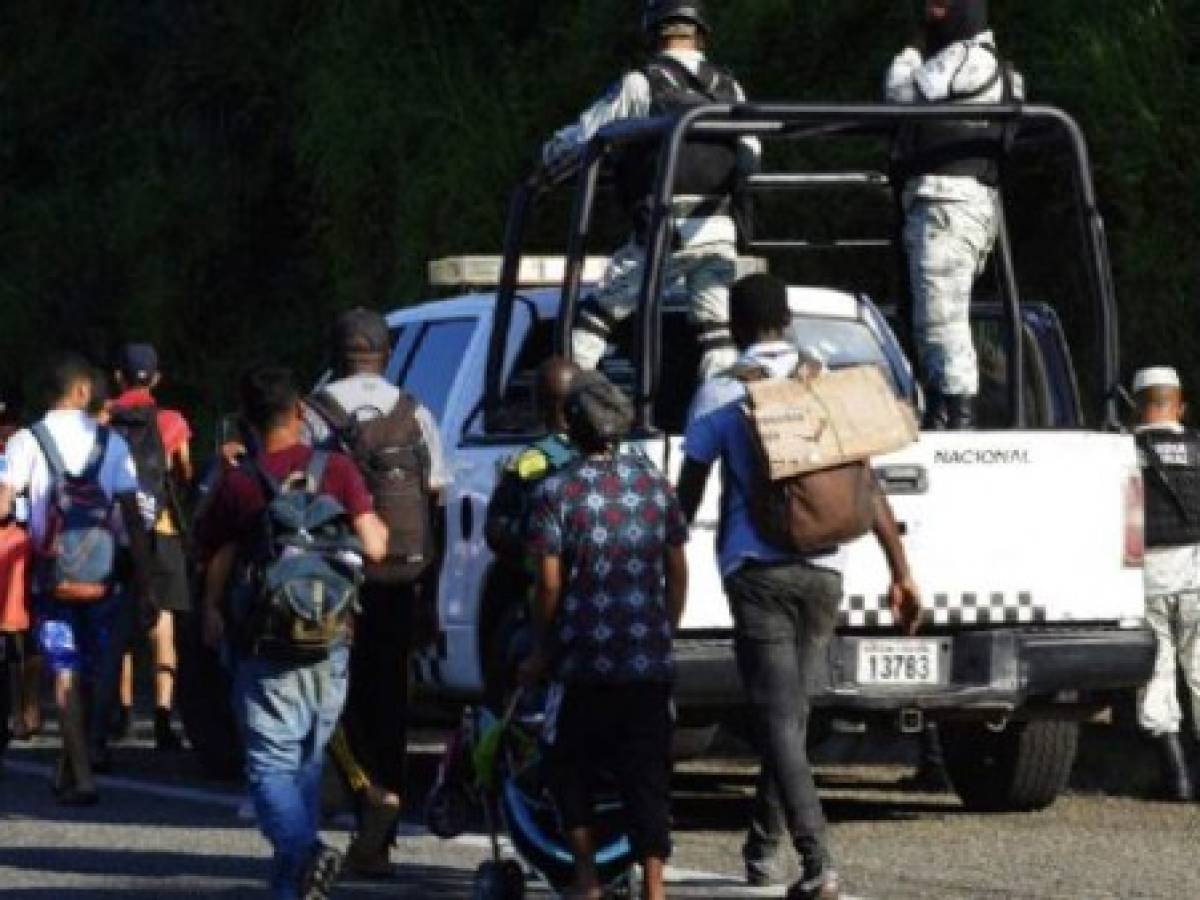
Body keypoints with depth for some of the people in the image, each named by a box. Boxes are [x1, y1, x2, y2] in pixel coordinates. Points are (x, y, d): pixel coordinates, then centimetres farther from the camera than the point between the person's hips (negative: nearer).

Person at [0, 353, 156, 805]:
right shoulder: (110, 442, 1)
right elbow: (133, 515, 0)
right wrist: (143, 580, 3)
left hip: (51, 575, -2)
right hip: (102, 575, 2)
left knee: (66, 674, 0)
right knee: (94, 674, 14)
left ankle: (81, 776, -11)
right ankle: (72, 767, 23)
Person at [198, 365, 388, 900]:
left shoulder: (237, 484, -7)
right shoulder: (336, 470, -2)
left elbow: (217, 566, 1)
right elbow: (373, 546, -7)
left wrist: (212, 615, 19)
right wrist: (380, 529, 16)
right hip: (331, 642, 3)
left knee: (272, 761, -2)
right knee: (309, 757, 19)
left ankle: (302, 853, -26)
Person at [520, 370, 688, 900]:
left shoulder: (557, 492, -7)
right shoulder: (654, 484, 5)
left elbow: (550, 583, -9)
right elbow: (677, 572, 9)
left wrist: (542, 652, 2)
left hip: (584, 662, -3)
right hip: (650, 660, 3)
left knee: (569, 766, 13)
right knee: (647, 773, 5)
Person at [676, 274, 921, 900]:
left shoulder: (720, 395, -1)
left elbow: (687, 496, 2)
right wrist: (901, 571, 9)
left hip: (757, 571, -4)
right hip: (822, 571, 4)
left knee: (779, 719, -7)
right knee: (790, 712, 18)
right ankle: (761, 844, 30)